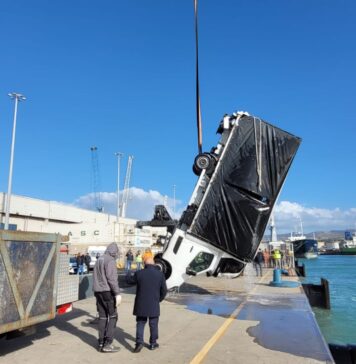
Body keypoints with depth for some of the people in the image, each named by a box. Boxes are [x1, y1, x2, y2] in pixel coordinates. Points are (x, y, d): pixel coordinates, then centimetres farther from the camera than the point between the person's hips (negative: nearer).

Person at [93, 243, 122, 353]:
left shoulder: (99, 260, 16)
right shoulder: (110, 260, -12)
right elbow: (112, 278, -19)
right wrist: (117, 293, -19)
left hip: (98, 291, 8)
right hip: (108, 291, -8)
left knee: (102, 317, 12)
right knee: (113, 316, 0)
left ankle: (101, 343, 15)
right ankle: (108, 344, -2)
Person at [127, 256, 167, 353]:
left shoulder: (139, 273, -8)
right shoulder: (160, 274, -6)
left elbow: (131, 281, 12)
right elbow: (164, 291, -1)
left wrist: (129, 275, 33)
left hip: (141, 305, 0)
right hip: (154, 305, 0)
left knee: (140, 324, 12)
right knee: (153, 324, 14)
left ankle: (139, 342, 0)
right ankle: (153, 343, 22)